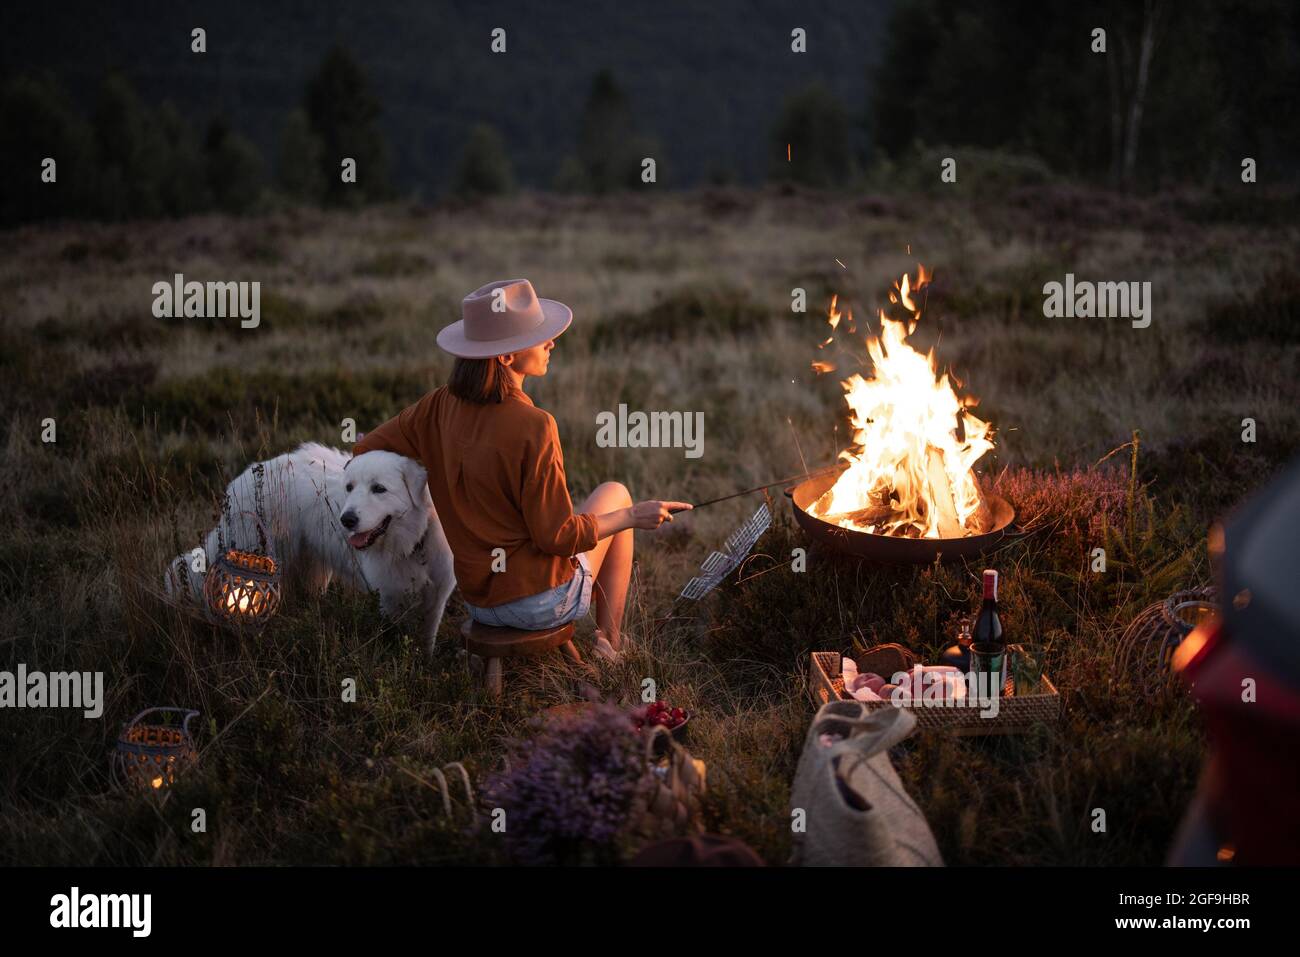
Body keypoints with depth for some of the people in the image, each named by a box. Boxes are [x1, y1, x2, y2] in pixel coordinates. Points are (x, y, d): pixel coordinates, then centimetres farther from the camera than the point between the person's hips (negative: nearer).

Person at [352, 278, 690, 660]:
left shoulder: (440, 406, -6)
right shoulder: (532, 427, -26)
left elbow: (364, 452, 5)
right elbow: (558, 537, -20)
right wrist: (634, 516, -8)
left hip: (479, 601, 7)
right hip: (541, 602, -7)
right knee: (613, 494, 21)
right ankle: (610, 645, 24)